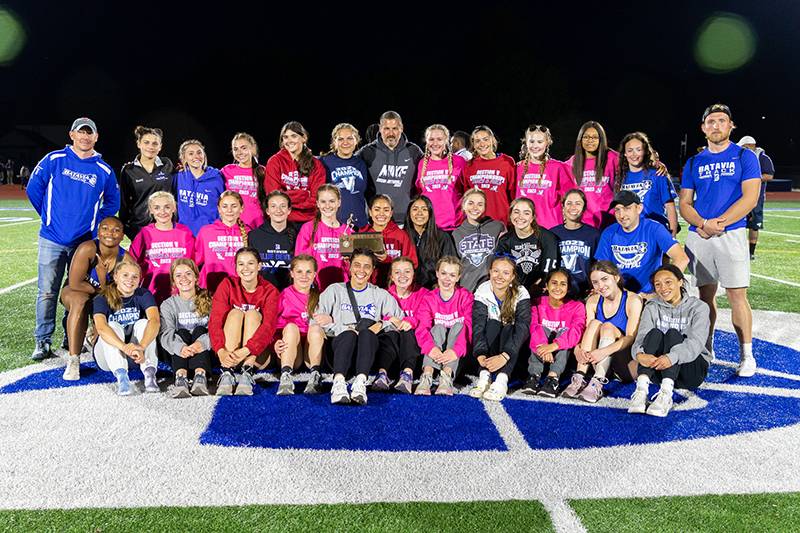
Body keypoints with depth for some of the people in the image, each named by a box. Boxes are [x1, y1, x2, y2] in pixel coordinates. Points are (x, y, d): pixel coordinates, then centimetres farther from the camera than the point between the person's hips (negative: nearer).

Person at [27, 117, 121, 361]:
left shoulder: (104, 171, 4)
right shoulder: (53, 160, 1)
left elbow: (112, 203, 13)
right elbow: (34, 188, 7)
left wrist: (94, 223, 4)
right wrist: (48, 215, 7)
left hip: (85, 241, 1)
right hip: (52, 239, -1)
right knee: (47, 292, -1)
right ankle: (43, 342, 7)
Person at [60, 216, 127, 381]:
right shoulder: (88, 248, -27)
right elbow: (74, 284, -28)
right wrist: (100, 290, -19)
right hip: (75, 292, -3)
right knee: (80, 301, -36)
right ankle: (73, 360, -35)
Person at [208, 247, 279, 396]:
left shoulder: (269, 291, -6)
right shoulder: (227, 285, -3)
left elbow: (269, 327, -21)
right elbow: (215, 321, -15)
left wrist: (245, 351, -38)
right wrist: (221, 351, -34)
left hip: (258, 354, 0)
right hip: (229, 355, 1)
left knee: (253, 314, -22)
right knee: (235, 313, -22)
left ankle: (246, 374, -37)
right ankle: (227, 374, -36)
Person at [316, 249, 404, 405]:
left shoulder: (380, 294, 22)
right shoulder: (335, 290, 17)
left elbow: (399, 319, 12)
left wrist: (381, 325, -6)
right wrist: (343, 328, -9)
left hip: (369, 347, 1)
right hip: (341, 343, 0)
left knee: (367, 332, -35)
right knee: (348, 335, -36)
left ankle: (360, 382, -54)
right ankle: (338, 382, -55)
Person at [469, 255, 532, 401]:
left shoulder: (521, 294, -17)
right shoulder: (482, 292, -13)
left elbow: (523, 327, -30)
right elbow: (478, 326, -23)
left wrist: (504, 356, -44)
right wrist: (480, 355, -41)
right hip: (490, 344, 1)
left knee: (510, 329, -30)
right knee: (492, 324, -28)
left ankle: (501, 380, -43)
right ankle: (485, 376, -40)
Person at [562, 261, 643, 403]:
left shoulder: (632, 300, -9)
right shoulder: (593, 301, 4)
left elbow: (631, 337, -20)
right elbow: (587, 332, -5)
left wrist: (605, 351, -35)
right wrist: (578, 349, -28)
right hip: (599, 364, 4)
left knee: (608, 327, -25)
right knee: (594, 323, -18)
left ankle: (597, 384, -37)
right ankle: (580, 378, -29)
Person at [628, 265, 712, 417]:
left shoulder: (699, 307, -1)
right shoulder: (652, 308, 8)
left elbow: (696, 343, -20)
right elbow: (641, 337, -10)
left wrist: (672, 357, -40)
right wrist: (640, 355, -35)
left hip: (693, 368, -2)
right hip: (657, 370, 2)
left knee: (673, 334, -28)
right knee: (654, 333, -24)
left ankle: (666, 393, -48)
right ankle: (641, 389, -44)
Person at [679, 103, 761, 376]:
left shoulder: (745, 157, 4)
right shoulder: (694, 163, 13)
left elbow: (750, 198, -6)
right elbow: (684, 204, 10)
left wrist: (718, 222, -15)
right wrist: (702, 224, -10)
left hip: (731, 234, -3)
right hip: (698, 237, 3)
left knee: (737, 295, -5)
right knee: (706, 294, 8)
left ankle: (746, 355, 4)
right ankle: (705, 351, 17)